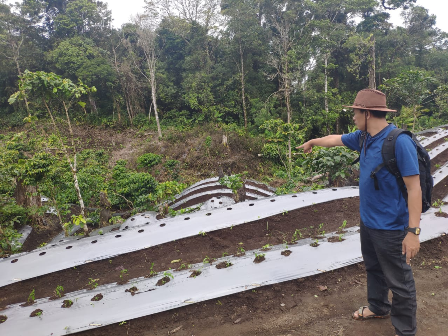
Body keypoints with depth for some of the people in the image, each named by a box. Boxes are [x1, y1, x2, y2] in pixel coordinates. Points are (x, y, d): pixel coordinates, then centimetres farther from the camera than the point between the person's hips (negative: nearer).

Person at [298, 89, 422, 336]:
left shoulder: (399, 142, -23)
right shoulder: (364, 137, 1)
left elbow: (414, 188, -22)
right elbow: (337, 139, 21)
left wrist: (414, 231, -23)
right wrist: (313, 142, 36)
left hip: (390, 227, -8)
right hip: (368, 221, 8)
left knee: (399, 282, 9)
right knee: (373, 269, 26)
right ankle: (378, 308, 48)